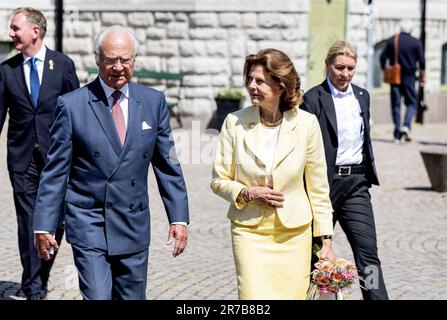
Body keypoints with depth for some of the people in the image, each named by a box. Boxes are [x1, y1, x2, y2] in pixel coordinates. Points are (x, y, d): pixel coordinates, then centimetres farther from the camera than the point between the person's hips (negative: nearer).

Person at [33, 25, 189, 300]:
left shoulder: (153, 102, 3)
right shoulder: (71, 105, -5)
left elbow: (167, 164, 7)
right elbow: (55, 171, -2)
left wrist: (179, 217, 1)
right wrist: (44, 226, -5)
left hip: (134, 225, 3)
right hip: (88, 224, -3)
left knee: (132, 297, 10)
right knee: (97, 297, -11)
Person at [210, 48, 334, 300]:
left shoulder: (306, 124, -3)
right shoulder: (235, 122, -3)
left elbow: (318, 187, 3)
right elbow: (219, 180, 6)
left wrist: (326, 241, 3)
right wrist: (248, 193, -13)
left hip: (294, 233, 1)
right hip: (250, 231, 0)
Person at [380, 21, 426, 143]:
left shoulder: (391, 41, 3)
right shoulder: (416, 42, -2)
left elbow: (383, 57, 3)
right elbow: (421, 61, -3)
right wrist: (422, 76, 7)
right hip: (409, 76, -1)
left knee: (396, 104, 6)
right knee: (411, 103, 9)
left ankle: (397, 135, 3)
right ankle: (406, 126, -16)